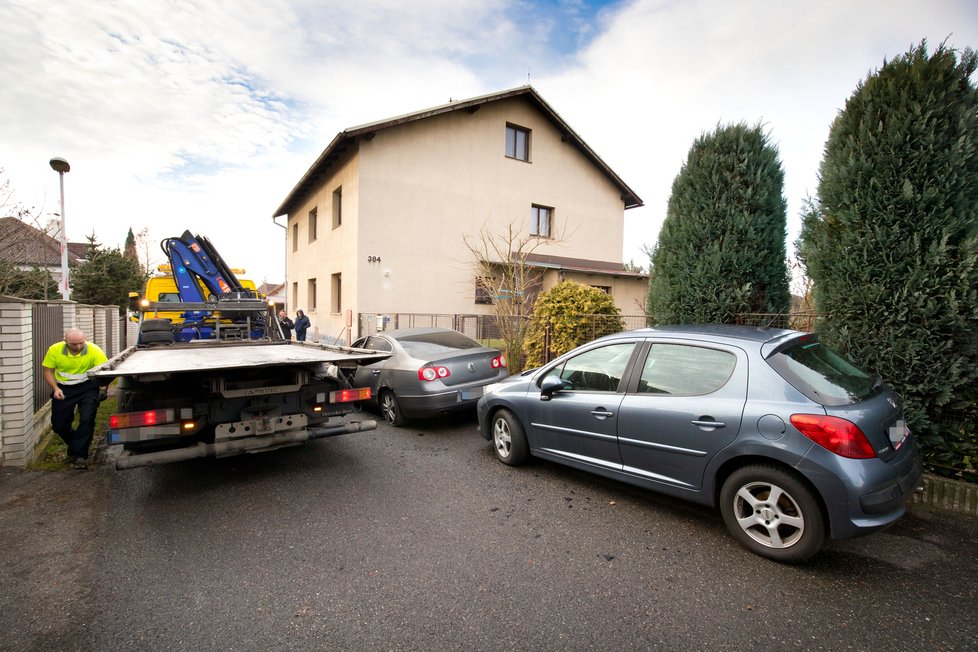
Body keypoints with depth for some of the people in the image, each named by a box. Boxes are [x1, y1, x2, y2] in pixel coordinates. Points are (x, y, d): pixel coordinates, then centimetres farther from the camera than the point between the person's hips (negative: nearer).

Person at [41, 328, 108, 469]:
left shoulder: (94, 351, -20)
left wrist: (104, 389, -33)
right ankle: (76, 446, 37)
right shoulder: (54, 350, -12)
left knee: (87, 420, -15)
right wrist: (55, 388, -15)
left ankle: (79, 455, -3)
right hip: (63, 389, 3)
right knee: (59, 425, 9)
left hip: (87, 387, -3)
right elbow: (47, 370, 0)